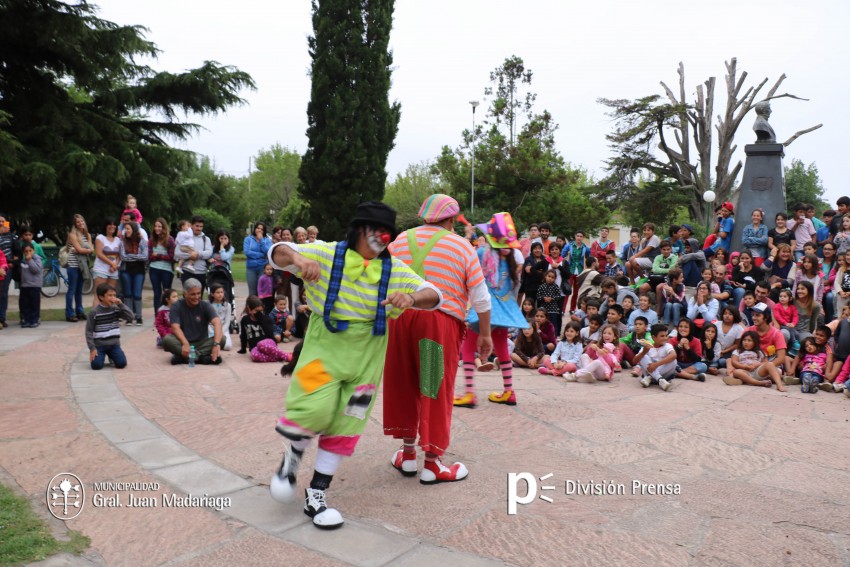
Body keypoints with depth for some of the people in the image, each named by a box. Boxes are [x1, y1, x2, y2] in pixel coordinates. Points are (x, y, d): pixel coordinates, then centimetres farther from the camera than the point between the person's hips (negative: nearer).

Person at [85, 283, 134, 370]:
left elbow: (130, 317, -10)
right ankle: (98, 355, 16)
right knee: (96, 365, -19)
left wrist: (121, 304, -16)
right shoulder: (94, 312, -8)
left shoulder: (116, 309, 1)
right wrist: (92, 348, -13)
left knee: (122, 363, -14)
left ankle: (111, 356, 19)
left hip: (114, 344, 2)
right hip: (99, 345, -2)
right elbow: (89, 331, -6)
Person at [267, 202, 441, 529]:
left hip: (366, 355, 3)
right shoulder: (327, 254, -4)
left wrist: (411, 298, -29)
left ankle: (316, 496, 23)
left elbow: (433, 295, -6)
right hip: (324, 346, -3)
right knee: (315, 410, -20)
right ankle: (293, 455, 17)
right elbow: (278, 253, -9)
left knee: (345, 426, 6)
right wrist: (298, 258, -32)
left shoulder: (395, 270, 2)